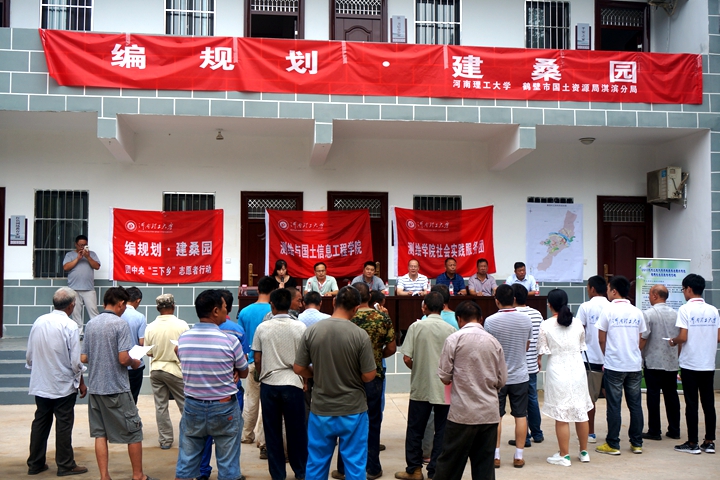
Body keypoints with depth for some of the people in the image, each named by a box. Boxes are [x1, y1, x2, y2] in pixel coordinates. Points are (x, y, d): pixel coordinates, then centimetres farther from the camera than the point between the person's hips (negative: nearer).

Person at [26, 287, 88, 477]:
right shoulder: (70, 326, -16)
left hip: (40, 384, 5)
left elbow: (29, 355, 6)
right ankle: (65, 466, 14)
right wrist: (81, 382, 0)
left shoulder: (39, 322, -1)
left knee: (40, 423, 15)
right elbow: (75, 361, -14)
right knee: (64, 426, 5)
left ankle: (35, 464, 23)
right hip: (63, 386, -5)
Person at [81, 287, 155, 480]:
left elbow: (83, 358, 9)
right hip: (116, 388, -6)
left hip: (95, 387, 6)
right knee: (134, 431, 6)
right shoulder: (120, 323, -13)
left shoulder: (90, 324, 6)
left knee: (100, 433, 10)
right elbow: (123, 359, -19)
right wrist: (134, 362, 1)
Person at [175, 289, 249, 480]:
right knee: (227, 465, 7)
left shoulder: (183, 339, -3)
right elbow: (243, 373, -2)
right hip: (224, 408, -4)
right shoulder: (230, 341, -16)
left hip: (193, 406, 4)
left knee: (186, 463, 12)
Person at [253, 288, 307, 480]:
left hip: (268, 384, 1)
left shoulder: (262, 328, -3)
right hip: (292, 384, -1)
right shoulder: (300, 327, -6)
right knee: (296, 430, 11)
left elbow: (257, 360, 2)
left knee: (272, 431, 10)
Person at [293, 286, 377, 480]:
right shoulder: (360, 335, -15)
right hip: (353, 410, -2)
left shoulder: (312, 331, -8)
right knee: (355, 464, 10)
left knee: (316, 463, 15)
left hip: (321, 409, 2)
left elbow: (298, 368, -2)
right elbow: (369, 376, -11)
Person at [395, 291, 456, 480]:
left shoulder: (416, 327, -7)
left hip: (420, 387, 0)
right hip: (444, 388, 1)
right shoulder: (450, 329, -5)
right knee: (441, 431, 9)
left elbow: (407, 359, -10)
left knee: (415, 430, 11)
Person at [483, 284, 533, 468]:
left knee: (495, 417, 7)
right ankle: (518, 457, 14)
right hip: (520, 375, 2)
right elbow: (527, 346, 8)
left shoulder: (490, 321, -15)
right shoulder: (526, 319, -5)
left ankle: (495, 456, 12)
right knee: (521, 416, 9)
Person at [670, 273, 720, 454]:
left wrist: (673, 342, 4)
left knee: (692, 404, 1)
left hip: (690, 364, -5)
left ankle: (693, 444, 6)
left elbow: (683, 337, -16)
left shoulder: (686, 309, -11)